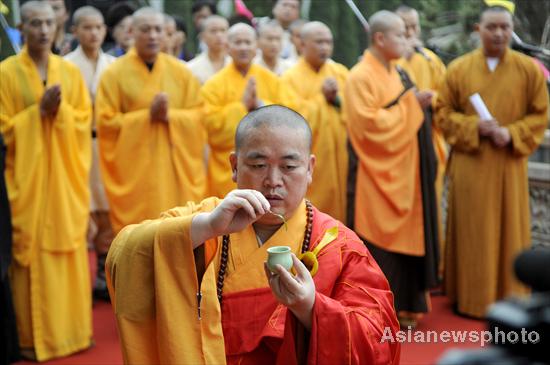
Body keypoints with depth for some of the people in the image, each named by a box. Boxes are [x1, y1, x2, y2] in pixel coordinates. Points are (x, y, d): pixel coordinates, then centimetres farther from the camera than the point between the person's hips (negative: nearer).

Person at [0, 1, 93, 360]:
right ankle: (32, 336, 9)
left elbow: (85, 121, 5)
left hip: (65, 175, 3)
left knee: (69, 250, 6)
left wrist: (59, 110, -12)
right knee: (30, 252, -1)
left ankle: (72, 328, 18)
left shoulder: (71, 71, 7)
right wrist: (39, 111, -15)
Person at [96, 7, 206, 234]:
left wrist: (169, 116, -14)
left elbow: (199, 116, 4)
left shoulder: (180, 71, 7)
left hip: (176, 170, 3)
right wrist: (148, 115, -15)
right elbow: (106, 122, -7)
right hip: (134, 171, -3)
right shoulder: (114, 73, -2)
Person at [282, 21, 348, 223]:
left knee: (340, 215, 6)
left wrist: (337, 99, -10)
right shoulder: (291, 78, -6)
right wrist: (321, 97, -12)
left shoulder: (341, 72, 9)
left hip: (340, 160, 4)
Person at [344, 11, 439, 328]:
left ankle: (402, 306, 21)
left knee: (406, 236, 11)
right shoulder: (361, 77, -12)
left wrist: (418, 105, 3)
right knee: (382, 241, -3)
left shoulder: (395, 73, 14)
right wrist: (409, 104, -16)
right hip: (382, 174, -9)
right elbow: (369, 123, -21)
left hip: (406, 170, 9)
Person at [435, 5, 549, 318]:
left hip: (509, 165, 0)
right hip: (469, 164, 0)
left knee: (508, 231, 7)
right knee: (471, 232, 5)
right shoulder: (458, 68, 1)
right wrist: (473, 127, -14)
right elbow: (444, 113, 3)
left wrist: (512, 134, -14)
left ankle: (508, 300, 19)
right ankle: (470, 296, 16)